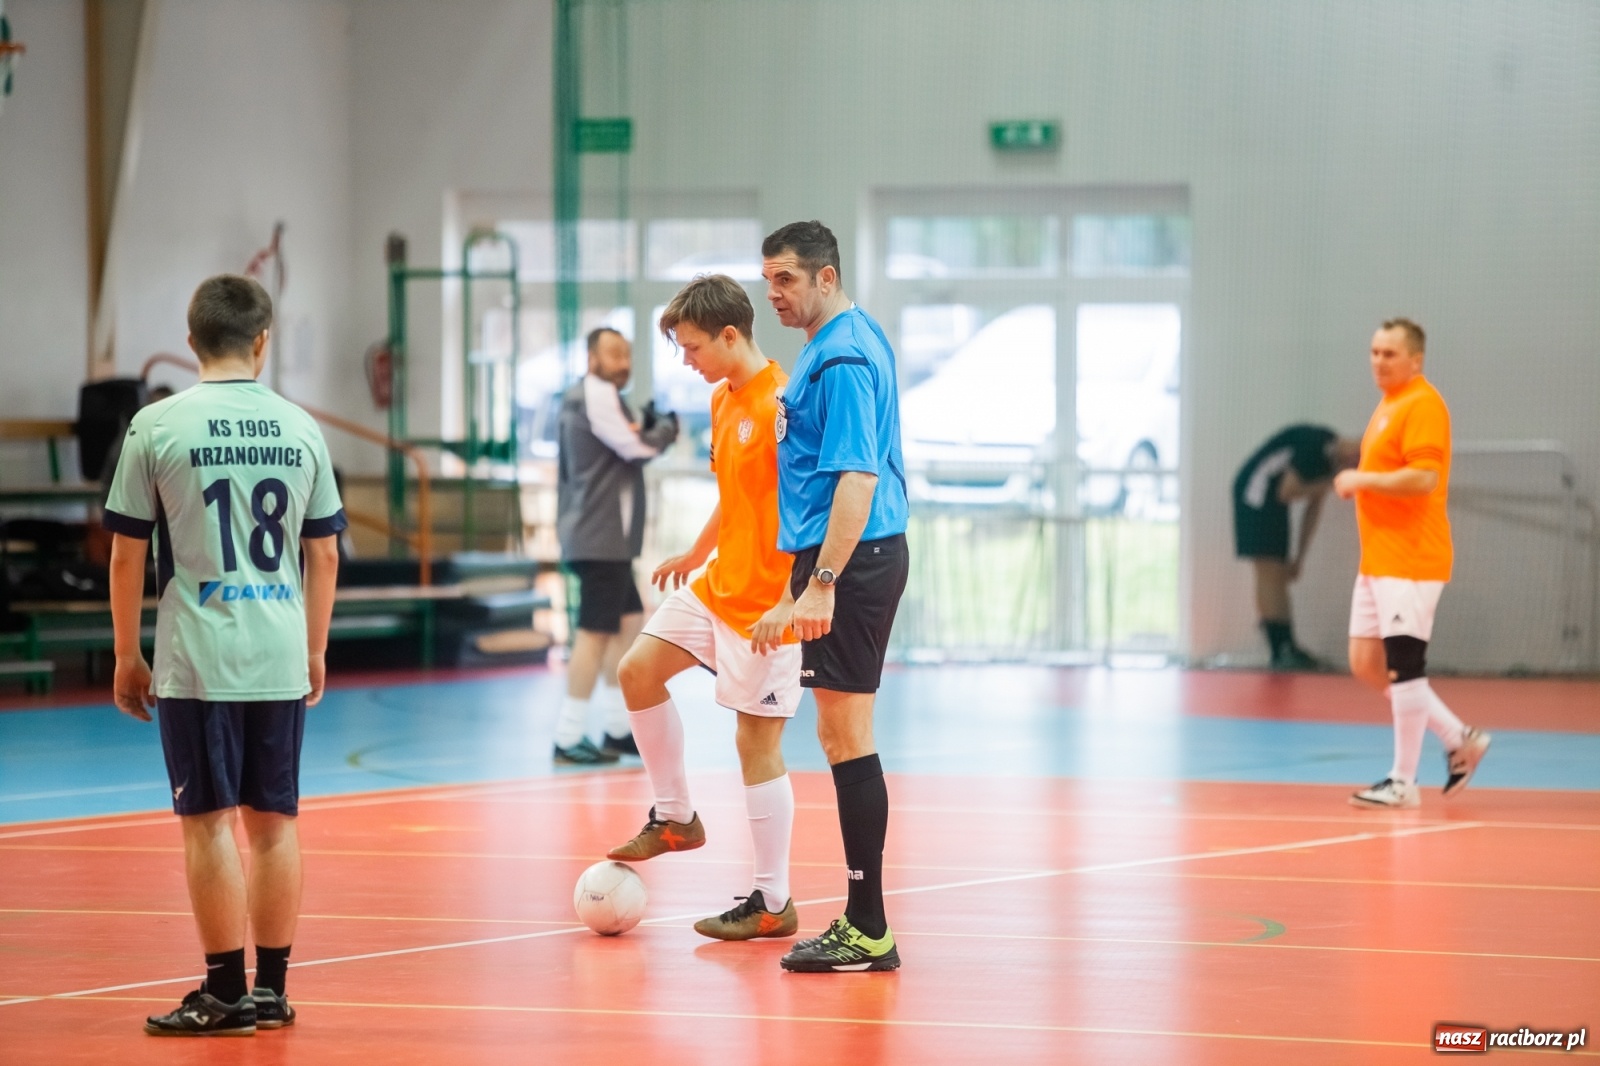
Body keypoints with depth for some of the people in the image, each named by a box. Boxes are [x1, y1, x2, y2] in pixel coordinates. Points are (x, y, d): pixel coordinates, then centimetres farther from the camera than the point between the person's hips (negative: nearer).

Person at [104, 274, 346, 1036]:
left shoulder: (157, 426, -5)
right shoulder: (299, 427, 5)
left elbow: (127, 553, -3)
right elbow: (324, 552, 10)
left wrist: (127, 656, 7)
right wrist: (315, 652, 20)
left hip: (197, 658, -3)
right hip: (280, 658, 3)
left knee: (208, 821, 2)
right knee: (273, 821, 10)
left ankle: (225, 993, 3)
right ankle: (271, 989, 15)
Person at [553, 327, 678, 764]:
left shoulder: (586, 397, 20)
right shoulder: (596, 393, -12)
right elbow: (635, 448, -18)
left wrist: (646, 430, 6)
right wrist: (665, 429, 1)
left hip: (604, 537, 11)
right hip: (600, 538, -11)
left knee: (629, 624, 16)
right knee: (594, 633, -11)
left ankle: (618, 728, 20)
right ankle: (569, 739, -11)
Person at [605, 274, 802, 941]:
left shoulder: (780, 405, -19)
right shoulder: (722, 401, 10)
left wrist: (787, 603, -27)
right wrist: (695, 554, 27)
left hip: (766, 603, -9)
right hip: (718, 585, 9)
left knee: (756, 741, -4)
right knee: (638, 669, 6)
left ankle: (774, 905, 5)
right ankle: (675, 818, 20)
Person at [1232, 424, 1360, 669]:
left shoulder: (1331, 456, 6)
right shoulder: (1314, 447, -22)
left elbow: (1313, 508, 13)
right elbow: (1287, 493, -22)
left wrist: (1299, 557, 14)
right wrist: (1327, 485, -14)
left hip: (1270, 499, 10)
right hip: (1256, 492, -10)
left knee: (1279, 577, 9)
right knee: (1270, 574, -11)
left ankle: (1287, 648, 12)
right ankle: (1282, 652, -12)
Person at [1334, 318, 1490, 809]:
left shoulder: (1422, 405, -13)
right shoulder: (1389, 405, 18)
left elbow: (1422, 477, -24)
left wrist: (1362, 479, -15)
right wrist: (1360, 483, 12)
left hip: (1410, 561, -10)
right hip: (1377, 561, 10)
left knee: (1402, 666, -6)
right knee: (1367, 664, 10)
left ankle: (1403, 782, 1)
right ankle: (1459, 739, 20)